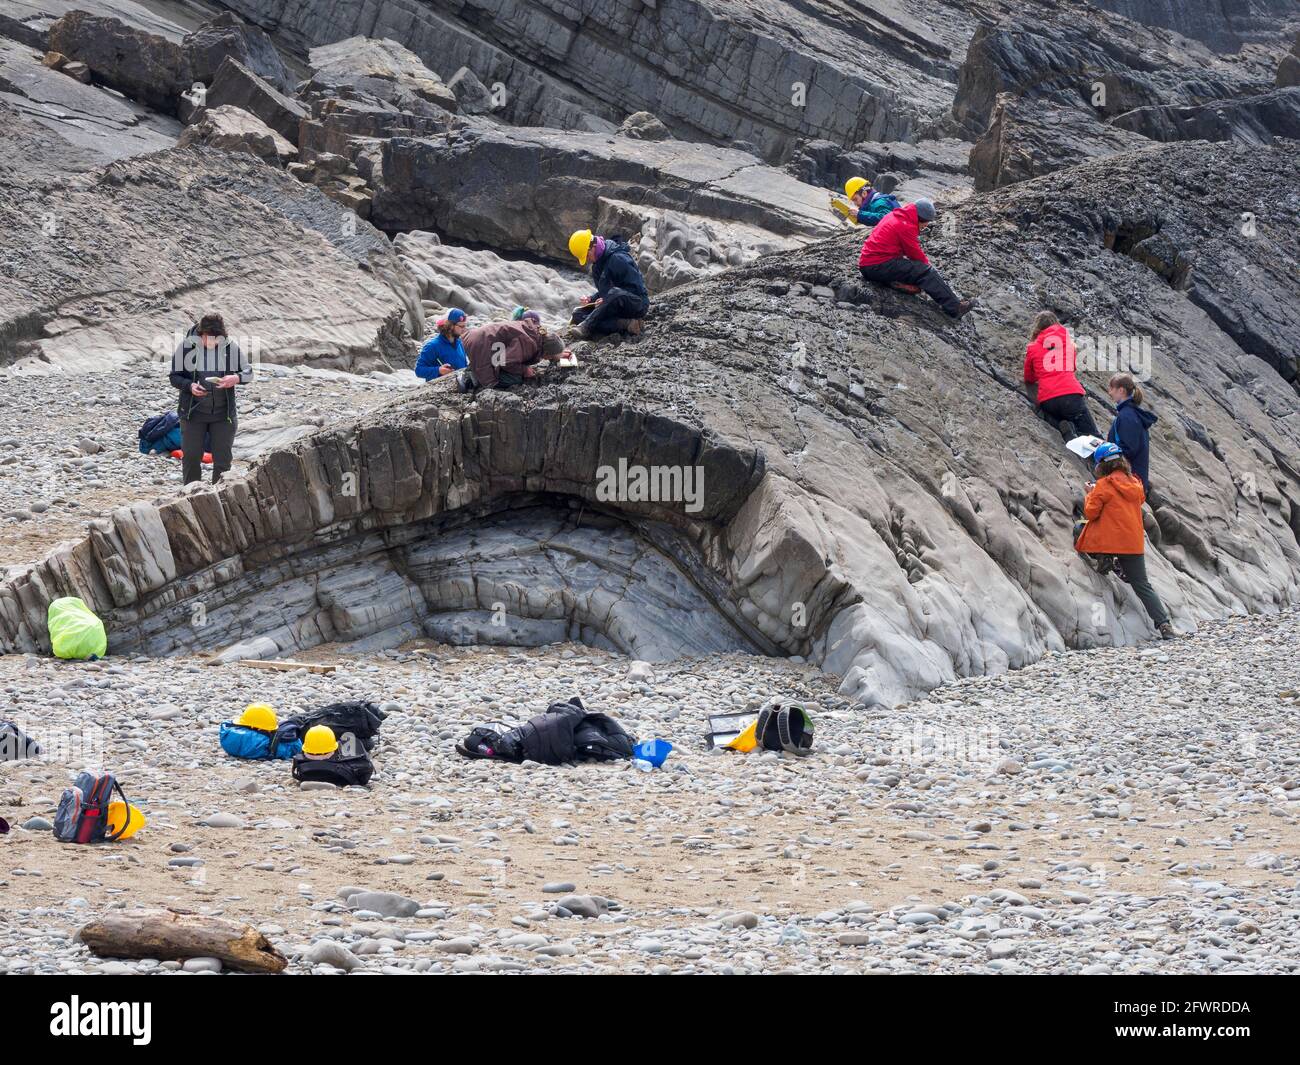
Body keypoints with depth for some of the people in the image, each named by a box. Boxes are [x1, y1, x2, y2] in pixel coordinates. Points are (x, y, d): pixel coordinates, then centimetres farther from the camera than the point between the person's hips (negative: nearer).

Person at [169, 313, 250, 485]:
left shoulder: (230, 347, -3)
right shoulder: (186, 346, -6)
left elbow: (248, 372, 6)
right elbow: (175, 377, -1)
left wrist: (236, 378, -18)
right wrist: (190, 386, -22)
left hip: (223, 413, 1)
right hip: (193, 412, -1)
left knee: (223, 458, 4)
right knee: (191, 457, 4)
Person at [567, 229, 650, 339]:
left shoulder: (618, 259, -18)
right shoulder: (597, 264, 11)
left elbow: (636, 288, -21)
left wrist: (606, 300, -23)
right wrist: (592, 299, 1)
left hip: (637, 304, -9)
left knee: (615, 293, -41)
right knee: (578, 315, -9)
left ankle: (586, 327, -34)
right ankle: (624, 324, -23)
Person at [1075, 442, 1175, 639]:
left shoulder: (1103, 485, -10)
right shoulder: (1134, 483, 8)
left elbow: (1090, 513, -9)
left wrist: (1090, 495, 10)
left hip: (1107, 540, -5)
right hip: (1134, 544, 5)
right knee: (1142, 585, 7)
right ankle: (1164, 624, -3)